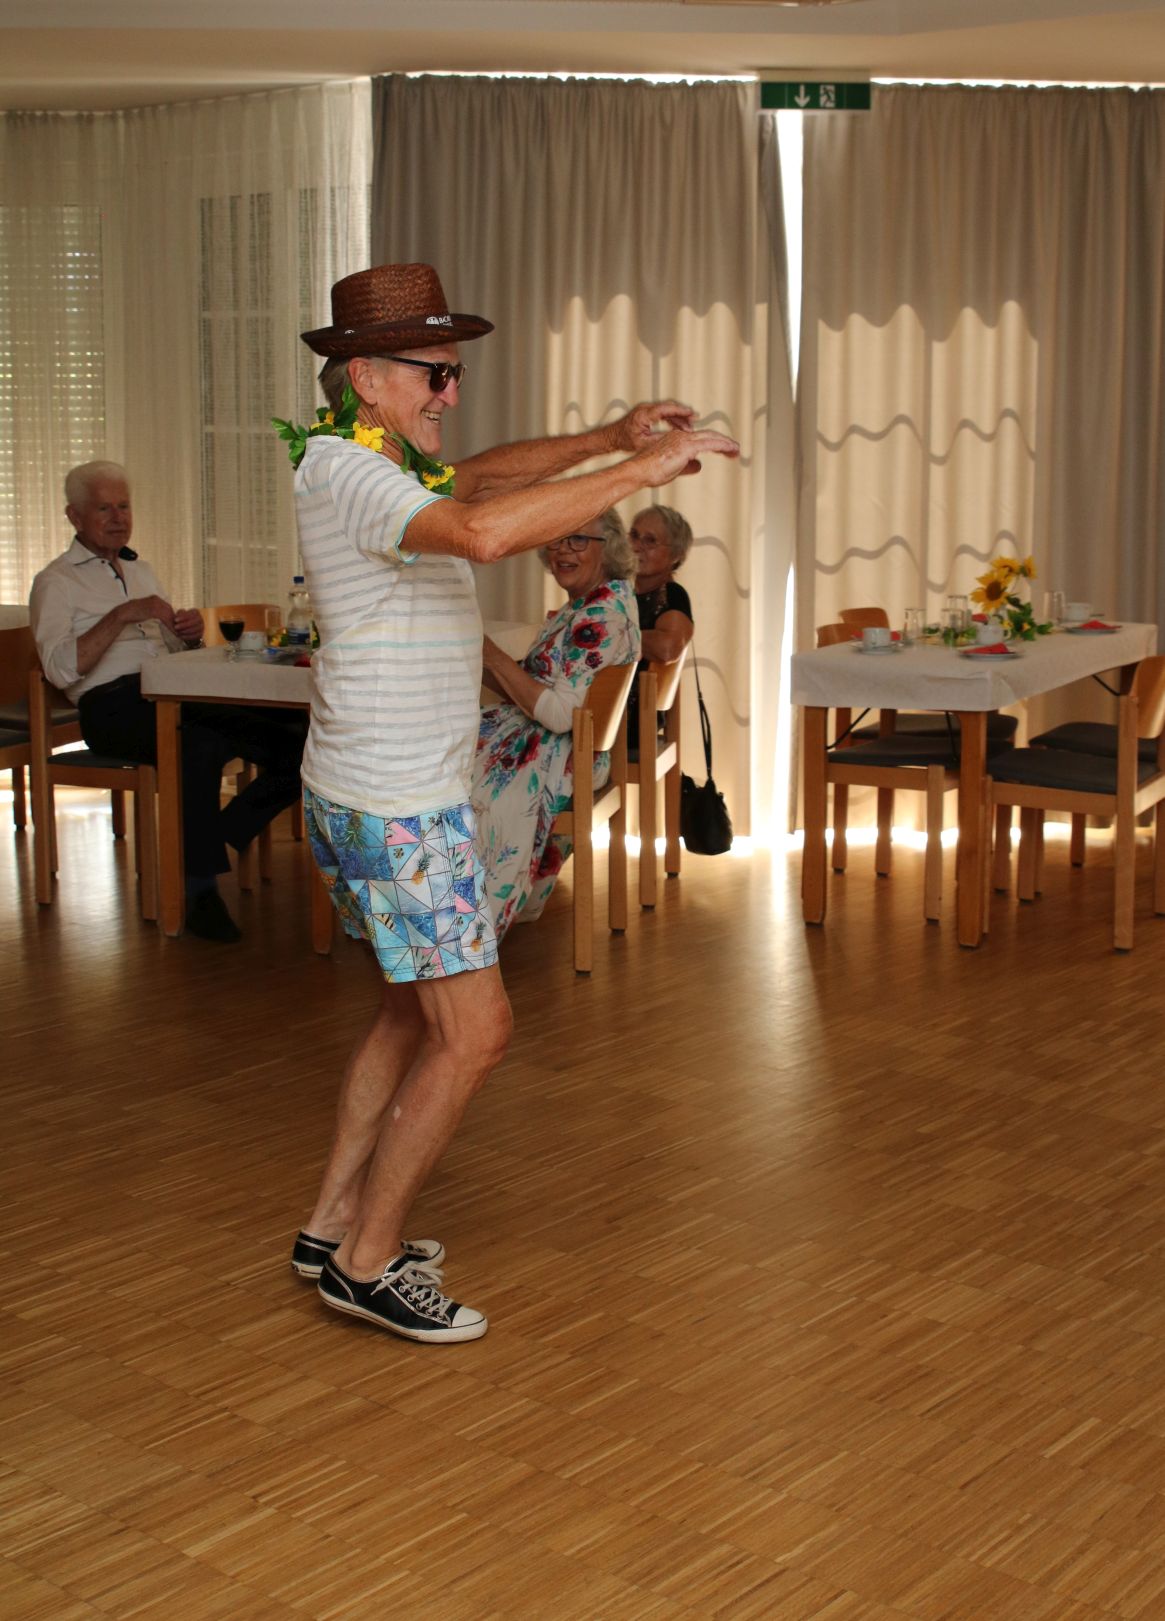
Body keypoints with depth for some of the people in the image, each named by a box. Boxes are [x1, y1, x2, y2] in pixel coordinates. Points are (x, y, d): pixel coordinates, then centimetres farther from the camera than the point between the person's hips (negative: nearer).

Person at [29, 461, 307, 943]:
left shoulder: (140, 571, 29)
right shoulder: (57, 582, 7)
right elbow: (60, 669, -9)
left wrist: (192, 631, 4)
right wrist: (123, 615, -17)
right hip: (113, 704, -6)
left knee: (295, 741, -18)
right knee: (200, 744, -39)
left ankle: (213, 845, -8)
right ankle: (199, 888, -29)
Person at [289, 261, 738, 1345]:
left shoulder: (374, 463, 12)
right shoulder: (346, 472, -20)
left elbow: (483, 476, 24)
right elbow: (484, 533, -38)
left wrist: (610, 436, 8)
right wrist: (642, 470, -33)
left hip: (373, 798, 11)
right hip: (396, 808, -11)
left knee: (413, 1012, 20)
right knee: (471, 1031, -5)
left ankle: (335, 1224, 28)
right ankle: (367, 1262, 6)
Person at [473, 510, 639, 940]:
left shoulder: (606, 610, -19)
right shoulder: (581, 604, 12)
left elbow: (560, 713, -25)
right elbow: (535, 690, 12)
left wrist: (492, 654, -20)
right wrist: (481, 662, -1)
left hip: (558, 759, -10)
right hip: (542, 745, 10)